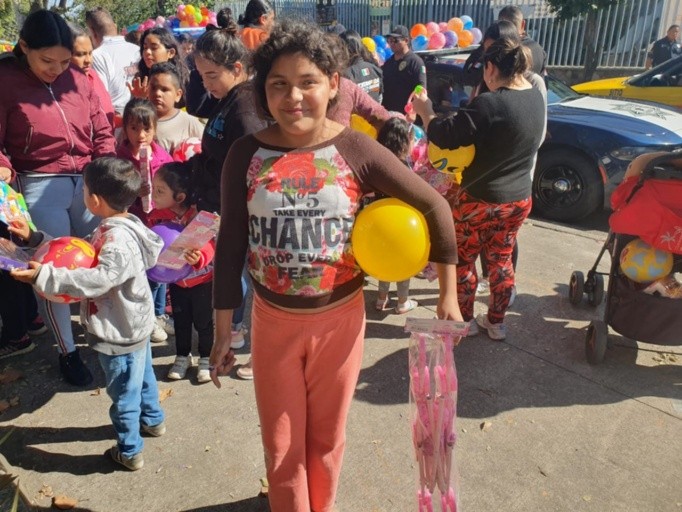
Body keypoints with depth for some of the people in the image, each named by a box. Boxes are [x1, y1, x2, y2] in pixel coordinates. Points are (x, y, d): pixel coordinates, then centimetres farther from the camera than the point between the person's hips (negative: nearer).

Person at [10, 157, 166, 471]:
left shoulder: (119, 240, -30)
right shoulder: (112, 229, 2)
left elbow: (98, 278, -40)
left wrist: (45, 276, -40)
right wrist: (35, 239, 9)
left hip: (119, 334, -10)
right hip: (132, 326, 10)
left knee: (124, 393, 9)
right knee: (141, 376, 28)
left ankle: (129, 452, 27)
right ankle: (153, 420, 50)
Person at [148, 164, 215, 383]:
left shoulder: (197, 215, -25)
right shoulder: (156, 216, -9)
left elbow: (209, 244, -30)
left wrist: (199, 258, -49)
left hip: (202, 279, -4)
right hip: (176, 280, 5)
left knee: (203, 322, 8)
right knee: (180, 321, 18)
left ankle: (206, 359, 27)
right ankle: (182, 357, 36)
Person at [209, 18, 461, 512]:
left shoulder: (356, 149, -13)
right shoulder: (246, 154, -9)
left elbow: (434, 205, -6)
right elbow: (231, 245, -3)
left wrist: (449, 295, -3)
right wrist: (223, 332, 0)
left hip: (340, 319, 0)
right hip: (273, 321, 1)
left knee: (327, 437, 21)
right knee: (281, 446, 16)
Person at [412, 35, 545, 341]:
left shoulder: (490, 104, -25)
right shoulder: (536, 98, 1)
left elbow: (445, 136, -23)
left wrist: (424, 111, -7)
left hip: (481, 200, -7)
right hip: (519, 199, 7)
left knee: (462, 259, 13)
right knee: (501, 259, 20)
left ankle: (465, 320, 26)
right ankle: (496, 322, 32)